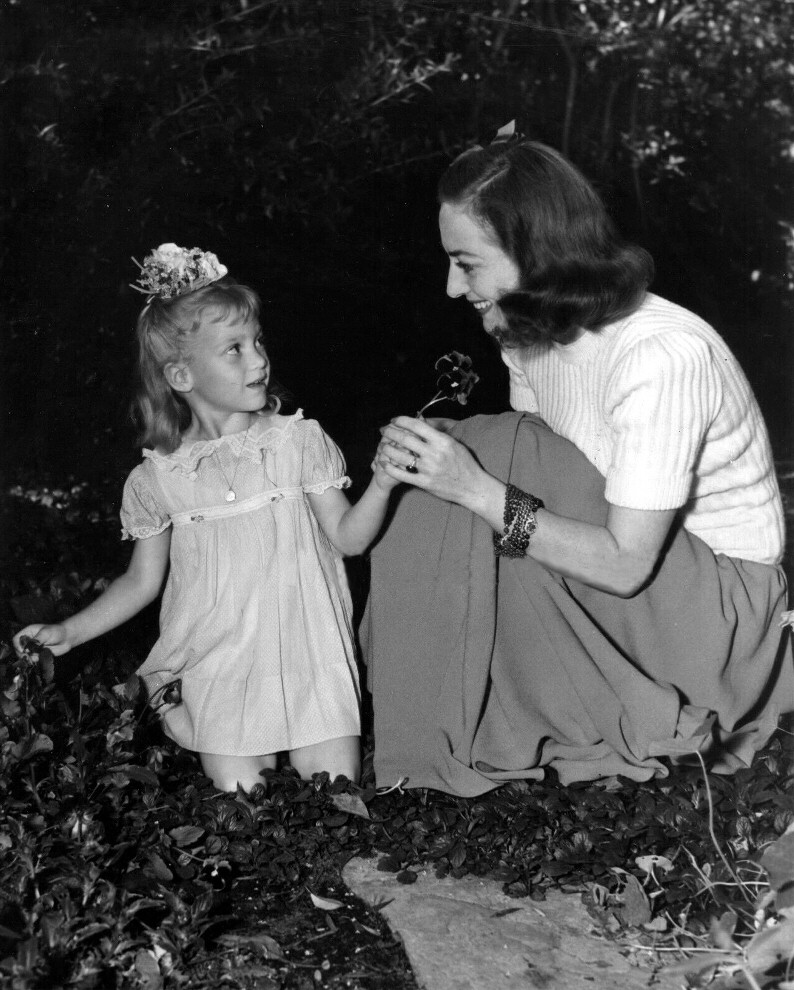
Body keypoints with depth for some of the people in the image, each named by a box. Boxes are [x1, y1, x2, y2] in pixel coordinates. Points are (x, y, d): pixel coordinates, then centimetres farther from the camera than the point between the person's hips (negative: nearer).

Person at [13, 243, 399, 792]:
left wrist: (382, 485, -17)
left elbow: (347, 537, 1)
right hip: (219, 679, 0)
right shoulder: (160, 478, 0)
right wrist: (68, 632, 4)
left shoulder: (299, 441, -2)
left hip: (308, 664, 0)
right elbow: (141, 580, 11)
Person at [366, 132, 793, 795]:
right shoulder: (530, 334, -4)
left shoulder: (661, 356, -28)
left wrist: (478, 488, -32)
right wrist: (443, 458, -18)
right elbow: (525, 477, 1)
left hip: (718, 594, -7)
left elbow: (626, 564, -28)